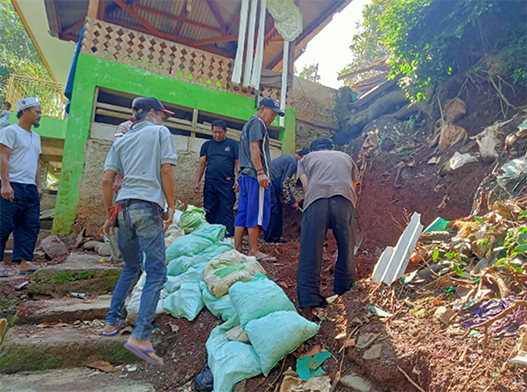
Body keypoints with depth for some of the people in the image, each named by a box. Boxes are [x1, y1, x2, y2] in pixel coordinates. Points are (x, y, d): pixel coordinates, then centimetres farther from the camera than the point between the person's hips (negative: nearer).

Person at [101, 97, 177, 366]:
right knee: (156, 272, -6)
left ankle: (112, 322, 27)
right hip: (147, 206, -6)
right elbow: (166, 171, -4)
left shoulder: (121, 141, 21)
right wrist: (171, 207, 0)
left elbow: (107, 179, 12)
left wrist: (109, 214, 18)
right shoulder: (160, 132, 7)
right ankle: (140, 336, -14)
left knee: (131, 268, 22)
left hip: (123, 207, 6)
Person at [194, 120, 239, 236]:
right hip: (210, 184, 3)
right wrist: (197, 182, 4)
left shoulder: (233, 144, 7)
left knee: (227, 211, -3)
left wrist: (238, 180, -9)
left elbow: (238, 163, 3)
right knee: (210, 212, 7)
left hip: (227, 184, -3)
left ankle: (228, 236, -1)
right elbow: (201, 164, 11)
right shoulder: (207, 145, 14)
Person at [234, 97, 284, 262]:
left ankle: (237, 250, 10)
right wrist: (260, 172, -23)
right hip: (255, 175, -10)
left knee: (243, 213, 7)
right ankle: (254, 251, -5)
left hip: (245, 175, 10)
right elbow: (254, 147, -16)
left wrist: (240, 178, 26)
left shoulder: (248, 124, 29)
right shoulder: (257, 122, -3)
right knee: (256, 213, -8)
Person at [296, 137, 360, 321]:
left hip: (316, 201, -1)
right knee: (346, 249, 16)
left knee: (310, 254, 0)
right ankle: (344, 293, 28)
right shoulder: (346, 157, 37)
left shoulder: (306, 159, 31)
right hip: (344, 200, 1)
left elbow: (306, 186, 16)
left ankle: (308, 306, -1)